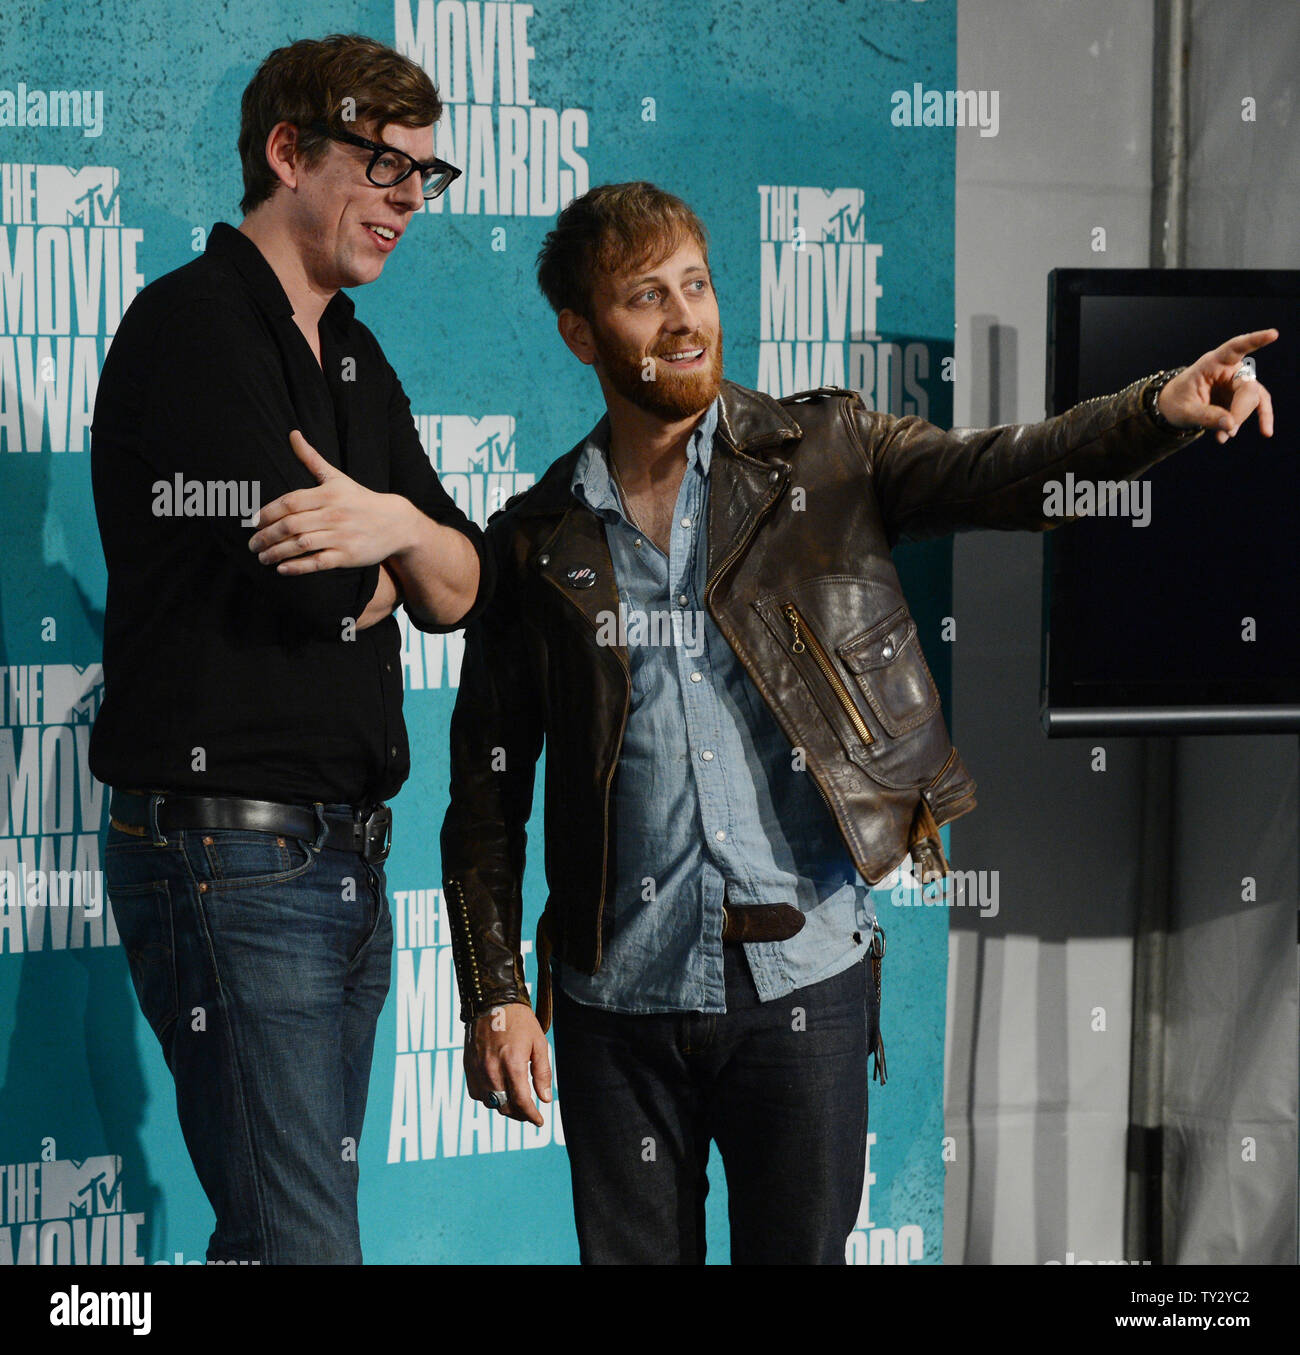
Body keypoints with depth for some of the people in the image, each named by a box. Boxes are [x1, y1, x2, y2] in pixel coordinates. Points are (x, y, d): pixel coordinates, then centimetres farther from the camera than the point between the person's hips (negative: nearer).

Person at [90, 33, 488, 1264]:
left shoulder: (355, 364, 18)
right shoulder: (192, 324, -10)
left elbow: (462, 593, 10)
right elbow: (315, 584, -20)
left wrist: (402, 527, -12)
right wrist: (387, 563, 2)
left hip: (347, 854, 9)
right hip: (225, 850, -9)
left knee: (284, 1227, 12)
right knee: (303, 1241, -10)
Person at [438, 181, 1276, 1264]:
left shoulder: (823, 455, 4)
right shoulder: (537, 541, 5)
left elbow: (999, 472, -12)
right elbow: (487, 788, 7)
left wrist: (1157, 412, -31)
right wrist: (495, 992, 0)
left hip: (803, 980, -1)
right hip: (620, 1000, 1)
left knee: (802, 1250, 4)